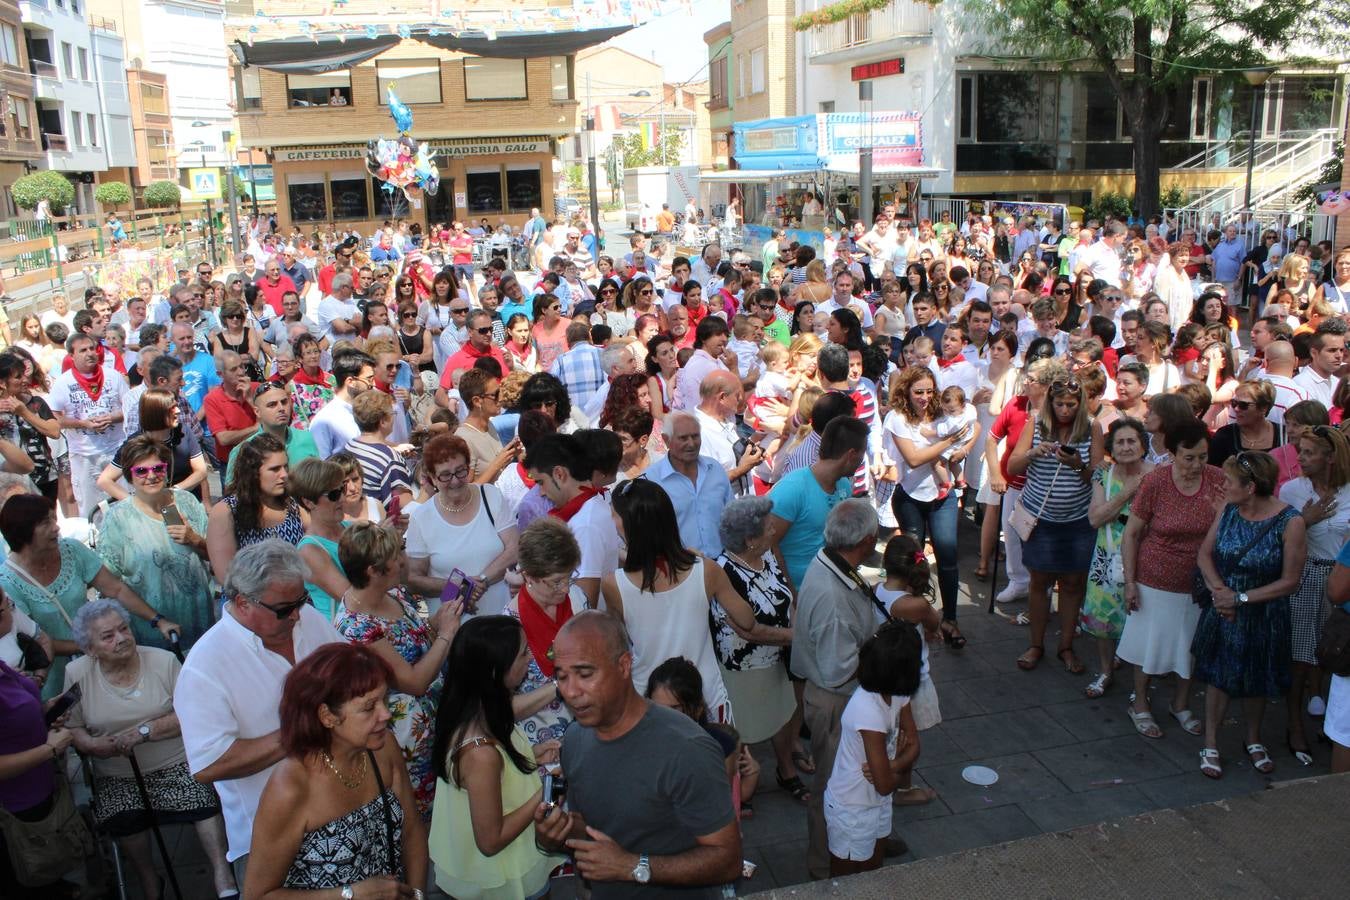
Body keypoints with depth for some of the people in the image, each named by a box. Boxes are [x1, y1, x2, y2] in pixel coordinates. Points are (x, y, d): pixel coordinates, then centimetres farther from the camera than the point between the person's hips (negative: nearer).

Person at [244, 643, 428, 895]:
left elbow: (412, 829, 3)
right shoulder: (289, 788, -21)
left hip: (393, 891, 4)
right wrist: (353, 893, -17)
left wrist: (415, 893, -8)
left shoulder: (383, 747, -8)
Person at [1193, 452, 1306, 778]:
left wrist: (1241, 598, -17)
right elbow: (1205, 553, 1)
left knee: (1256, 682, 16)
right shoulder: (1228, 509, -7)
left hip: (1263, 616, -2)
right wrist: (1218, 589, -15)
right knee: (1218, 677, 10)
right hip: (1222, 611, 3)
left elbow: (1290, 581, -15)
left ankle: (1254, 740, 41)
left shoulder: (1290, 522, -20)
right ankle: (1210, 745, 26)